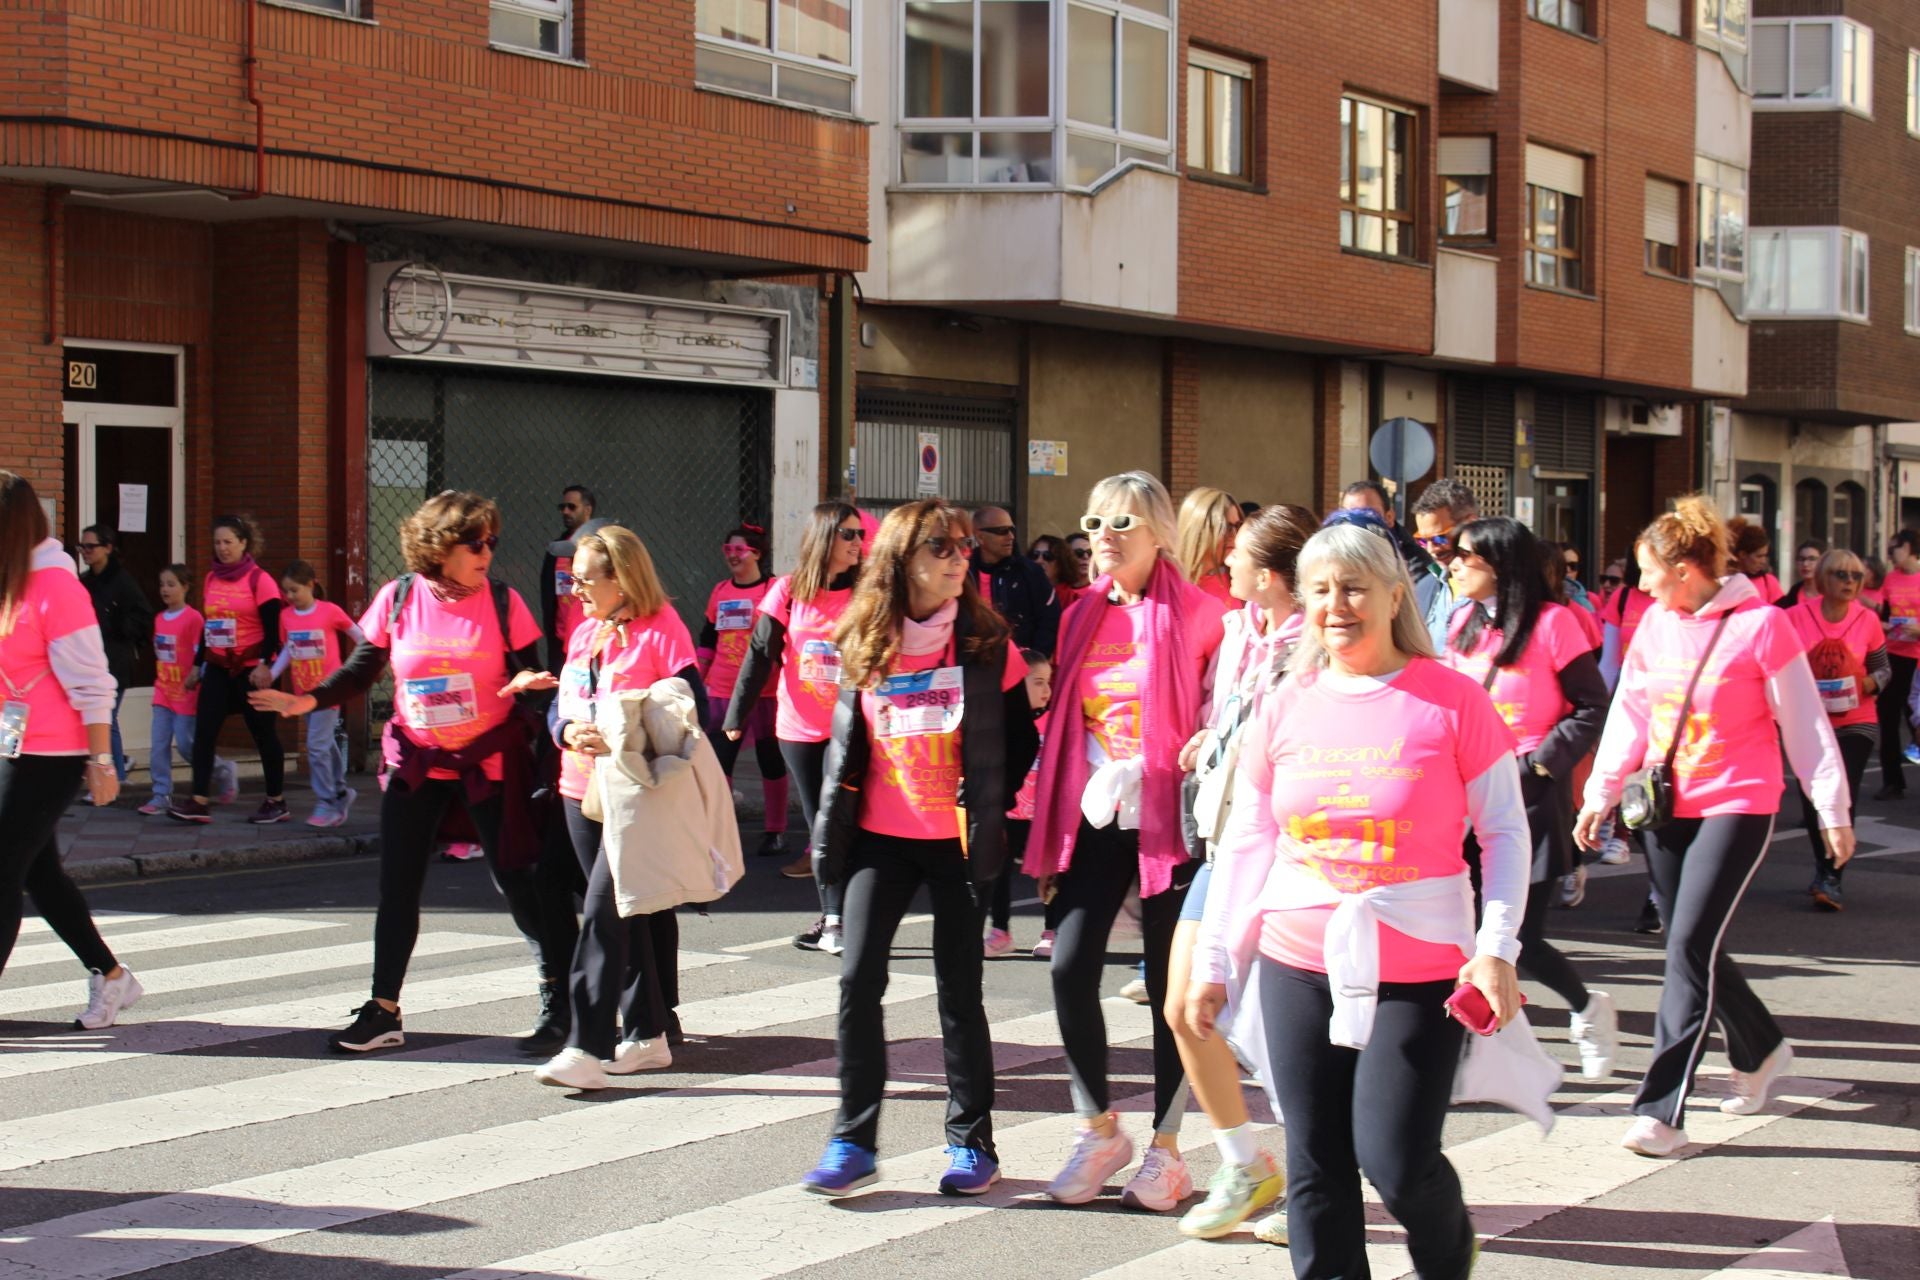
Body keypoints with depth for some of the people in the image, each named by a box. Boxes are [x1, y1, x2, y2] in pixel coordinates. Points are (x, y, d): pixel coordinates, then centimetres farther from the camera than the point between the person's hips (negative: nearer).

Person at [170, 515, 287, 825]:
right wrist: (198, 664, 19)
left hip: (252, 668, -6)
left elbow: (272, 628, -10)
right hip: (218, 668, 6)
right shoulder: (211, 578, 10)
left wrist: (265, 664, -19)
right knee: (203, 731, -5)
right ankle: (199, 802, -8)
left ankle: (277, 802, 13)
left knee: (263, 733, 3)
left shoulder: (259, 579, -8)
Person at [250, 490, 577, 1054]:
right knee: (397, 887, 4)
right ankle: (383, 1012, 14)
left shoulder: (501, 601, -6)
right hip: (417, 760, 2)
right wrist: (308, 700, -14)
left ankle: (560, 999, 15)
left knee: (516, 879, 1)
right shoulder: (398, 598, -3)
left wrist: (527, 683, -28)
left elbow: (531, 672, -4)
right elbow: (362, 670, 1)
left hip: (490, 760, -2)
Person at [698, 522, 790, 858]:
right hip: (722, 692, 4)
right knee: (717, 761, 2)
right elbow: (707, 640, 16)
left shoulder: (775, 589, -6)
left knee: (770, 761, 5)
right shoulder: (720, 590, 9)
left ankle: (775, 832, 13)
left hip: (764, 691, -4)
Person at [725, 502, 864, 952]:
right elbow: (761, 654, -1)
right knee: (817, 823, 9)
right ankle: (831, 917, 18)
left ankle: (834, 922, -1)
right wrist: (737, 715, -7)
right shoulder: (789, 591, 0)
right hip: (799, 728, 2)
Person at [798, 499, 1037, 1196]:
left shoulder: (987, 644, -3)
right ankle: (852, 1140, 4)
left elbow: (1019, 739, 4)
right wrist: (833, 819, 7)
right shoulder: (865, 645, 2)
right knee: (859, 979, -6)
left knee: (959, 988, 3)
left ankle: (972, 1140, 15)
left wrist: (989, 804, -3)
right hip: (881, 835, 2)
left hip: (960, 839, -2)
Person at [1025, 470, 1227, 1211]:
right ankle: (1099, 1131, 13)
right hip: (1094, 818, 4)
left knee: (1169, 983, 3)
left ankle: (1165, 1149, 15)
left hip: (1167, 823, -4)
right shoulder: (1082, 616, 10)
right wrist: (1050, 835, 11)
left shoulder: (1197, 615, -5)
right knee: (1070, 969, -5)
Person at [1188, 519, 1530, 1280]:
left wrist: (1497, 946, -12)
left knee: (1396, 1159, -6)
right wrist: (1214, 961, 10)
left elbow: (1504, 831, -2)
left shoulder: (1451, 700, -6)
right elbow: (1245, 842, 10)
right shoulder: (1287, 704, 4)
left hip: (1417, 969, -3)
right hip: (1298, 965, 3)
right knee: (1315, 1169, 5)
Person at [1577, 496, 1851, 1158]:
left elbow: (1804, 723, -6)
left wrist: (1833, 810, -3)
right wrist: (1601, 793, 7)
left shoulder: (1761, 625, -12)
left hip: (1737, 808, -6)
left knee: (1689, 948, -13)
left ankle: (1661, 1110, -11)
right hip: (1666, 806, 6)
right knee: (1692, 949, 13)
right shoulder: (1656, 623, 5)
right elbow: (1630, 712, 12)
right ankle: (1762, 1051, 38)